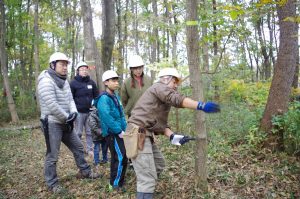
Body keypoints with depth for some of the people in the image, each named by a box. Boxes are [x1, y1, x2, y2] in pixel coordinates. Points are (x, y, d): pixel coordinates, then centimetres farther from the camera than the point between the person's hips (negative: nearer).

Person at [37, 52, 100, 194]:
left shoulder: (64, 81, 12)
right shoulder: (46, 81, -18)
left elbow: (70, 99, 11)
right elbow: (52, 105, -25)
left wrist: (73, 112, -9)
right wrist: (67, 117, -16)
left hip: (65, 123, 9)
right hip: (52, 124, -9)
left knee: (78, 147, 17)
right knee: (52, 155, 2)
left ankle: (85, 171, 34)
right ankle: (52, 183, 19)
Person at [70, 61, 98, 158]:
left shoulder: (91, 82, 9)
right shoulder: (73, 83, -3)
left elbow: (96, 96, 13)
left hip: (90, 112, 4)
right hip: (79, 112, -3)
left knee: (90, 132, 9)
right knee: (78, 133, 6)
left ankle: (90, 149, 19)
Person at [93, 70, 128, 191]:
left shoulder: (116, 96, 12)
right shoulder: (104, 98, -16)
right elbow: (107, 117, -24)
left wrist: (124, 128, 9)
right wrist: (119, 131, -20)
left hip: (119, 132, 9)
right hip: (112, 133, -9)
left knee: (117, 157, 18)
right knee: (121, 157, -7)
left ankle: (116, 181, 33)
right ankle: (115, 184, 7)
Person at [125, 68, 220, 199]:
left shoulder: (163, 99, 25)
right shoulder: (159, 87, -4)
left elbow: (161, 124, 17)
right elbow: (177, 99, -24)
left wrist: (173, 137, 0)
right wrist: (201, 105, -33)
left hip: (145, 135, 11)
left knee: (158, 164, 25)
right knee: (148, 178, -13)